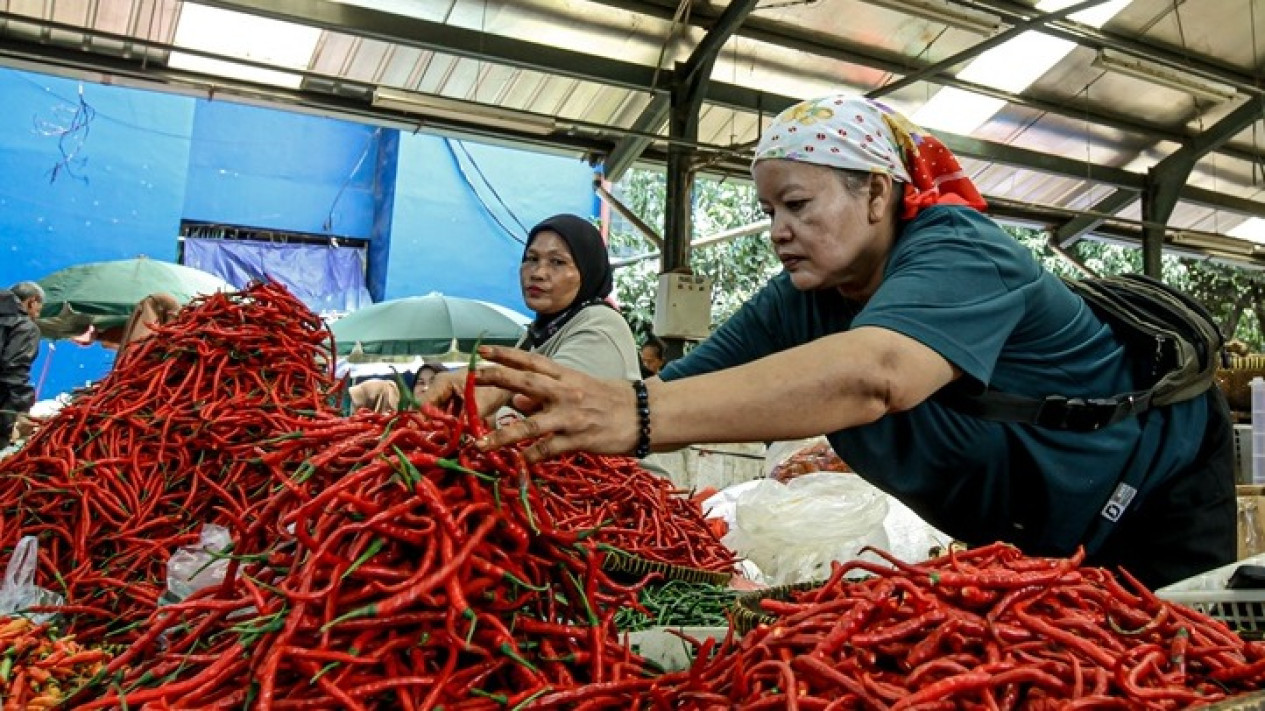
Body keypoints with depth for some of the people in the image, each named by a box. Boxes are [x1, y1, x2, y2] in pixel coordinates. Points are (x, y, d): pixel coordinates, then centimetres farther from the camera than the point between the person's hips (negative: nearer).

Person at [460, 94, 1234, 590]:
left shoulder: (957, 253, -35)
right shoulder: (799, 303, -13)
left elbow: (869, 376, -56)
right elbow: (683, 383, -23)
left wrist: (638, 416, -67)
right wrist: (564, 414, -41)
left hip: (1156, 487, -6)